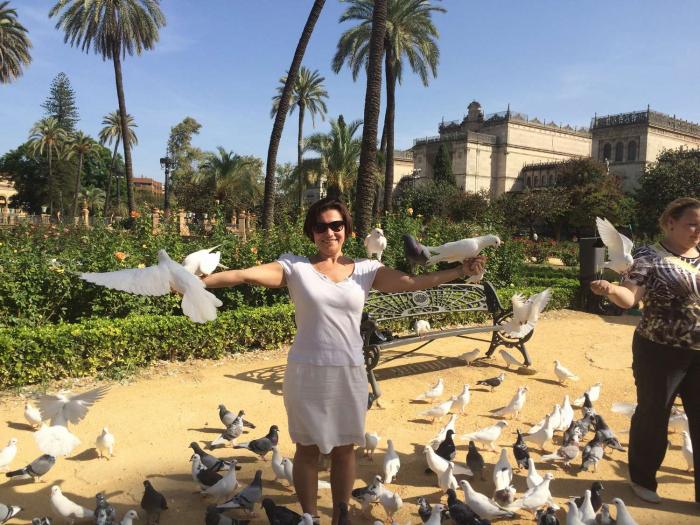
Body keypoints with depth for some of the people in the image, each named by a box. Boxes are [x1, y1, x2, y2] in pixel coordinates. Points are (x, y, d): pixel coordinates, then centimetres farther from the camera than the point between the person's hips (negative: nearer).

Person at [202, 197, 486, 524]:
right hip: (307, 371, -2)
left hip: (349, 372, 2)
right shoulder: (295, 266, -4)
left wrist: (460, 272, -17)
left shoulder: (366, 270, 2)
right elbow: (244, 275, -13)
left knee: (344, 448, 14)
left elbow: (411, 282, -8)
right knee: (308, 448, 12)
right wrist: (198, 281, -23)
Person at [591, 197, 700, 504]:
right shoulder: (649, 256, -9)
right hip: (660, 352, -5)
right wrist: (610, 289, -38)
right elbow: (629, 298, -19)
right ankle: (643, 479, 29)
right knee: (653, 416, 9)